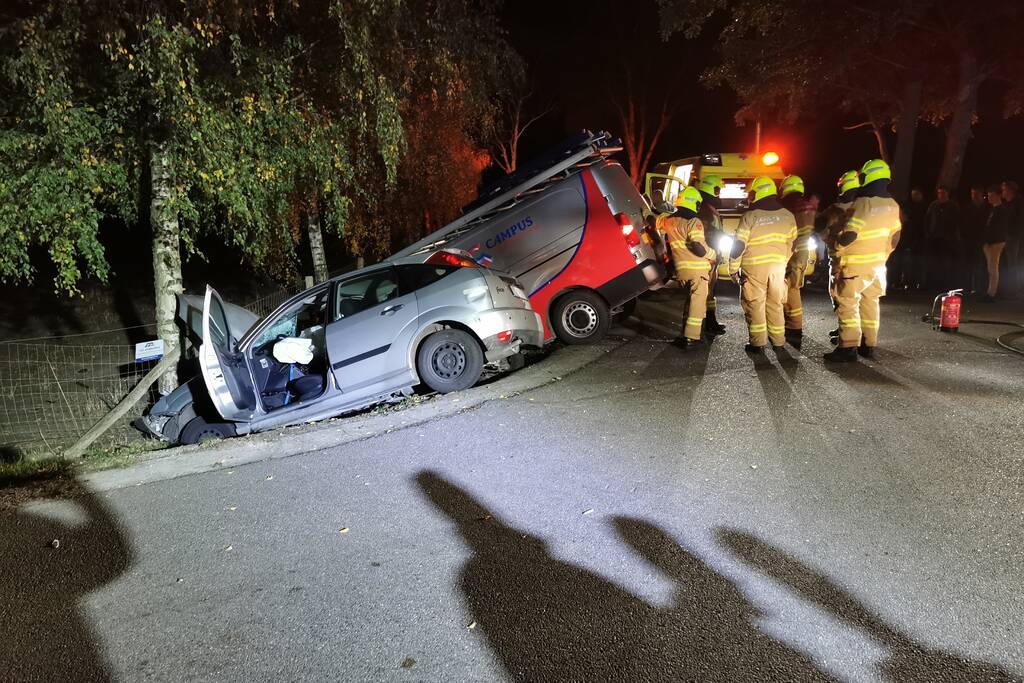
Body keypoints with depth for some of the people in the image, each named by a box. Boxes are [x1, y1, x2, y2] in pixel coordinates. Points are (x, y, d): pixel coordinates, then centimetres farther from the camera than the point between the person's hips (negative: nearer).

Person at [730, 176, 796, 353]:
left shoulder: (750, 217, -10)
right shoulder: (788, 216, 4)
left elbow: (739, 246, -9)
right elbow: (792, 243, 10)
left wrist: (734, 268, 2)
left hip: (754, 267, -4)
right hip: (778, 266, 4)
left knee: (755, 304, 3)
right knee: (775, 303, 14)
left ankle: (758, 342, 1)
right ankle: (778, 340, 21)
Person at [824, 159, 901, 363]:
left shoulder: (863, 203, -19)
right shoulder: (892, 205, 5)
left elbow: (850, 235, -25)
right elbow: (894, 237, 12)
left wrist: (837, 245, -6)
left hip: (856, 265, -8)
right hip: (878, 265, 8)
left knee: (848, 303, -4)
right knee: (870, 303, 15)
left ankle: (848, 347, -9)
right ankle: (869, 345, 20)